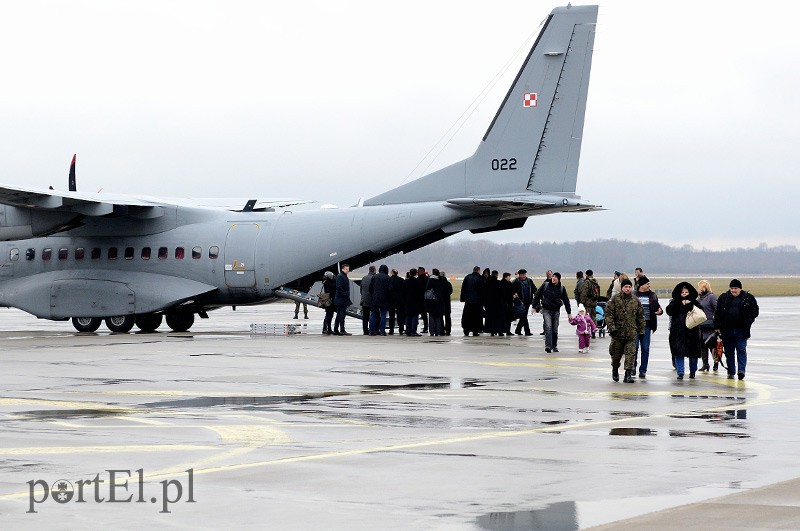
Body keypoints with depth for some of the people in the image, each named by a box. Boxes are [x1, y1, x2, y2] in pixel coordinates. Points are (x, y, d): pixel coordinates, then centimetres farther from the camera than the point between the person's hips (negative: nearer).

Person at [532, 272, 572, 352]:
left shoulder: (561, 288, 3)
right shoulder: (545, 286, -2)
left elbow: (566, 300, 9)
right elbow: (537, 295, 5)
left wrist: (569, 312, 9)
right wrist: (534, 307, 2)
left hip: (556, 311, 2)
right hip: (546, 310, -2)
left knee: (555, 330, 7)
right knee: (548, 327, -17)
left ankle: (554, 346, 21)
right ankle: (547, 346, -22)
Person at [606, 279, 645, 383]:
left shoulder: (635, 300, 7)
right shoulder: (615, 300, -2)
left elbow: (640, 317, 13)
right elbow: (609, 314, -5)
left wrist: (641, 330, 10)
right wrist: (611, 327, -14)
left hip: (631, 333, 1)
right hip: (618, 332, -1)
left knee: (630, 353, -7)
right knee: (616, 354, 10)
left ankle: (628, 374, -6)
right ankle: (615, 370, 34)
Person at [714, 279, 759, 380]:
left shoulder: (748, 298, 2)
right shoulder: (723, 298, 8)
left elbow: (755, 311, 5)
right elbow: (717, 313, 9)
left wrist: (748, 322, -9)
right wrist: (717, 326, 1)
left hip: (741, 330, -2)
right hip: (727, 329, 2)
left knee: (741, 350, -8)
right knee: (729, 351, 7)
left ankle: (741, 370, -10)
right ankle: (731, 372, 15)